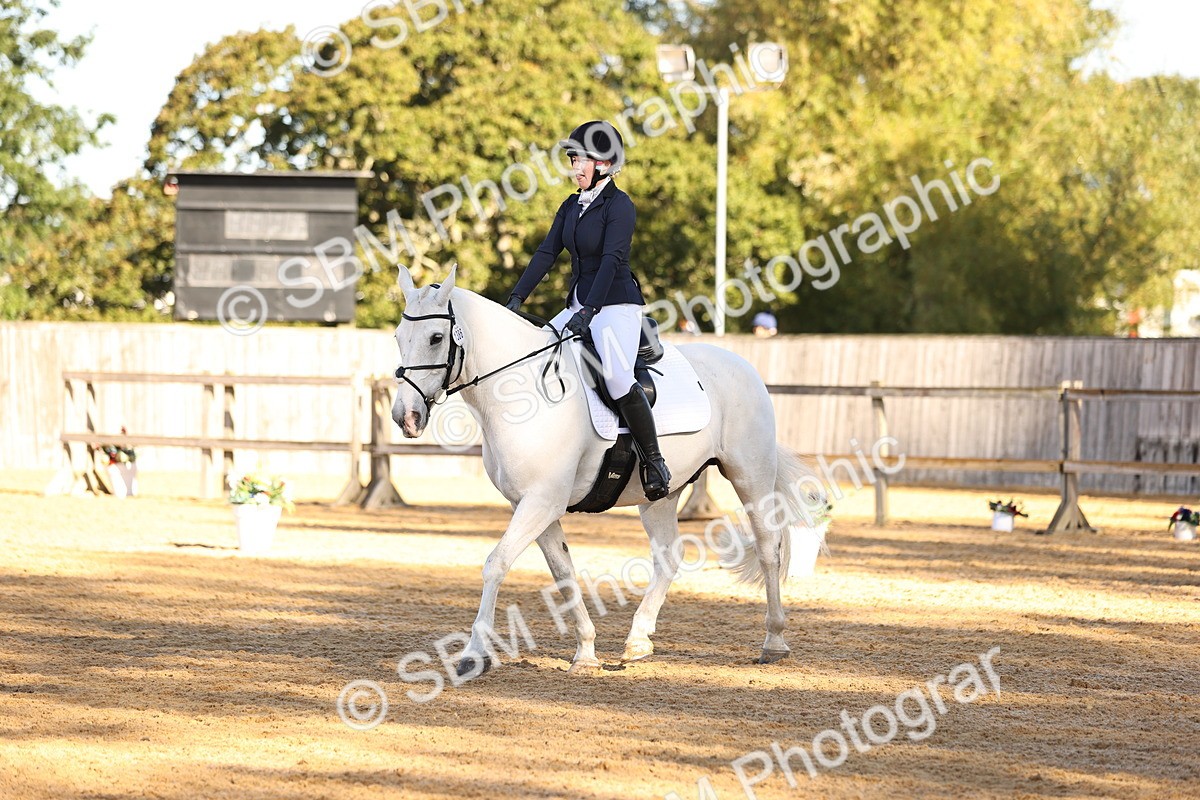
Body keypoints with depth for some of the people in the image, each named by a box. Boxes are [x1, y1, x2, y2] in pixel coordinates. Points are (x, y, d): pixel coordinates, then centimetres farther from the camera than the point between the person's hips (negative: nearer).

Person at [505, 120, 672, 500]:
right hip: (579, 304, 9)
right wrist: (517, 298, -3)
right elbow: (546, 253, 8)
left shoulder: (619, 205, -11)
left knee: (617, 376, -27)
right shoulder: (571, 206, 12)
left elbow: (612, 259, -20)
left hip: (616, 303, -9)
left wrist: (589, 311, -29)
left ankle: (654, 462, -18)